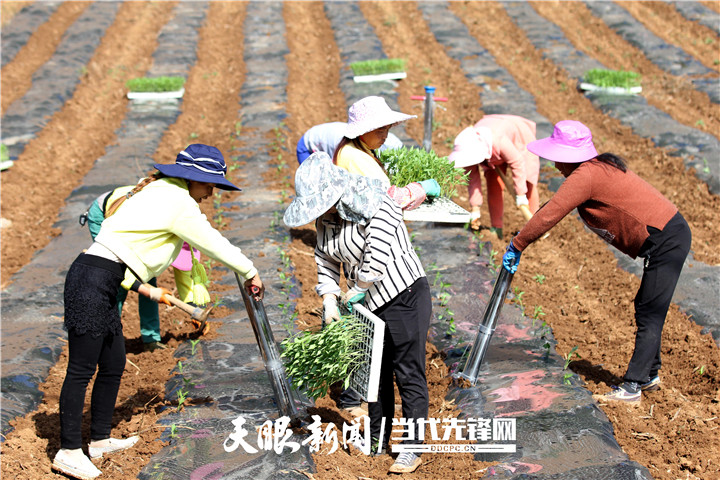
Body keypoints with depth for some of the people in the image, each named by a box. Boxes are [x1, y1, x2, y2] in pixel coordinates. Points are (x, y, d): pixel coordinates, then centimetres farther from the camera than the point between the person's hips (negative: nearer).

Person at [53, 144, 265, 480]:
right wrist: (251, 274, 9)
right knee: (82, 368, -5)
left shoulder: (157, 192, 19)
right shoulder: (178, 201, -10)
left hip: (98, 280, 10)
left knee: (113, 364, 15)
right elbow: (215, 244, -3)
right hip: (93, 282, -10)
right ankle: (69, 451, 2)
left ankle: (100, 440, 26)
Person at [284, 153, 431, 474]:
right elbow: (325, 260, 10)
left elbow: (378, 258, -25)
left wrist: (355, 292, -12)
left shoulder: (374, 206, -21)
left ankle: (411, 448, 4)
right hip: (370, 301, 8)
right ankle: (378, 441, 27)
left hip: (404, 295, -8)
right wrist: (329, 300, -1)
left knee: (408, 374, -4)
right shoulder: (325, 216, 4)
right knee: (375, 372, 15)